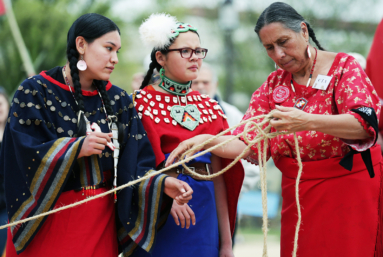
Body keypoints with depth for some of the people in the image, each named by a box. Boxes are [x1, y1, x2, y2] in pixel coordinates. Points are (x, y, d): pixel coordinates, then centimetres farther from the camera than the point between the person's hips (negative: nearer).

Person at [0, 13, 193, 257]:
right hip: (45, 225, -4)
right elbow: (22, 157, -16)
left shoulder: (119, 101, 8)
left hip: (100, 225, 4)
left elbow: (136, 165, 2)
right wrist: (75, 149, -27)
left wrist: (162, 183, -16)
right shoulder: (35, 91, -6)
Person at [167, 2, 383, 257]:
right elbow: (247, 143, 0)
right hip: (299, 195, 4)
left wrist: (308, 122, -36)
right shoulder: (273, 85, 10)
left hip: (351, 186, -4)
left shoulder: (343, 67, -4)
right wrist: (206, 141, -19)